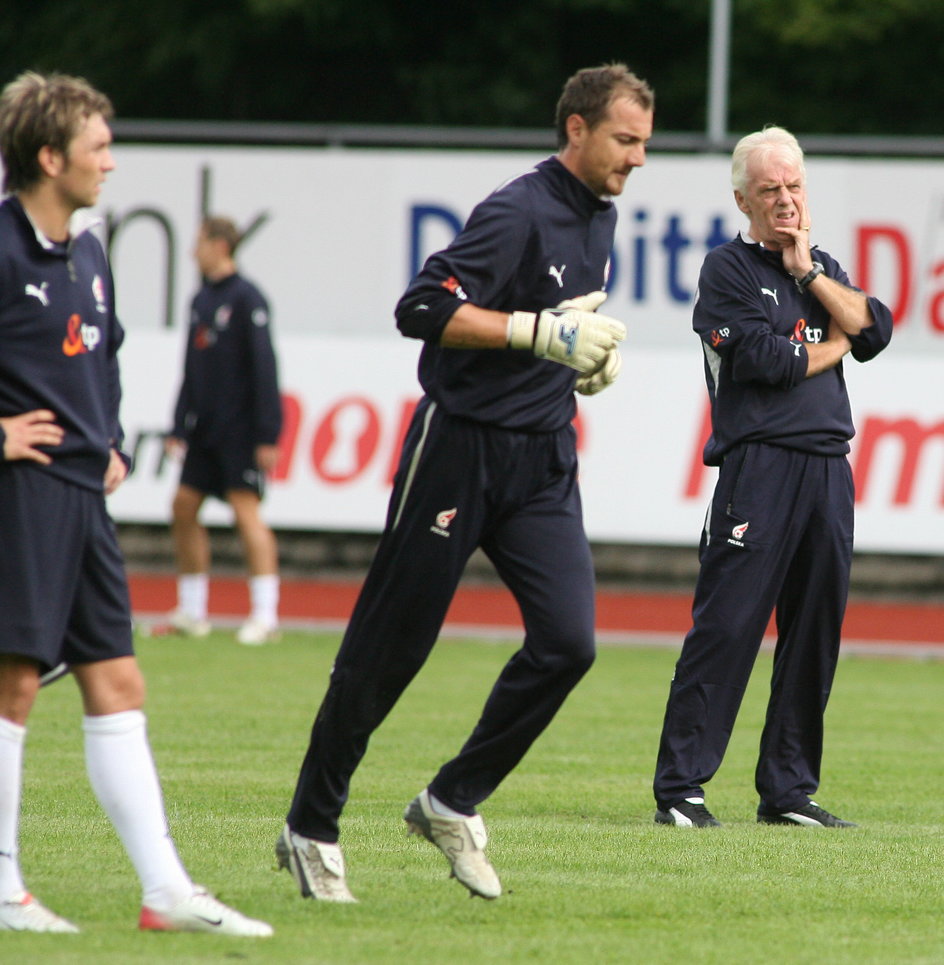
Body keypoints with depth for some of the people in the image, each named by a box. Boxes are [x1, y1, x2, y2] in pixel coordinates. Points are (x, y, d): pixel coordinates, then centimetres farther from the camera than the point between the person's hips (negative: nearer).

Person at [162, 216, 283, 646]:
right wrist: (179, 427, 15)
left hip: (239, 429, -8)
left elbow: (263, 365, -14)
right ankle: (192, 611, 14)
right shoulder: (201, 300, 14)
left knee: (245, 510, -11)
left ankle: (265, 615, -12)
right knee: (184, 506, 6)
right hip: (204, 428, 8)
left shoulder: (247, 299, -10)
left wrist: (267, 435, -18)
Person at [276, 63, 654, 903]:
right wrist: (539, 332, -26)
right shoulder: (520, 213, -16)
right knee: (389, 648, 1)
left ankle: (454, 803, 6)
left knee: (568, 640, -9)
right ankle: (312, 828, 14)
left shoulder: (599, 218, 11)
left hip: (544, 456, 7)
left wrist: (586, 356, 10)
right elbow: (423, 309, -25)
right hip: (461, 448, -7)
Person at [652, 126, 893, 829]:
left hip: (829, 469, 6)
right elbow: (765, 359, -12)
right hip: (758, 465, -6)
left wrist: (808, 272, -1)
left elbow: (875, 331, 3)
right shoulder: (728, 269, 1)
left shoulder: (824, 268, 20)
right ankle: (680, 787, -9)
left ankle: (789, 789, 12)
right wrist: (833, 347, 3)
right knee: (727, 626, -10)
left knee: (816, 632, 6)